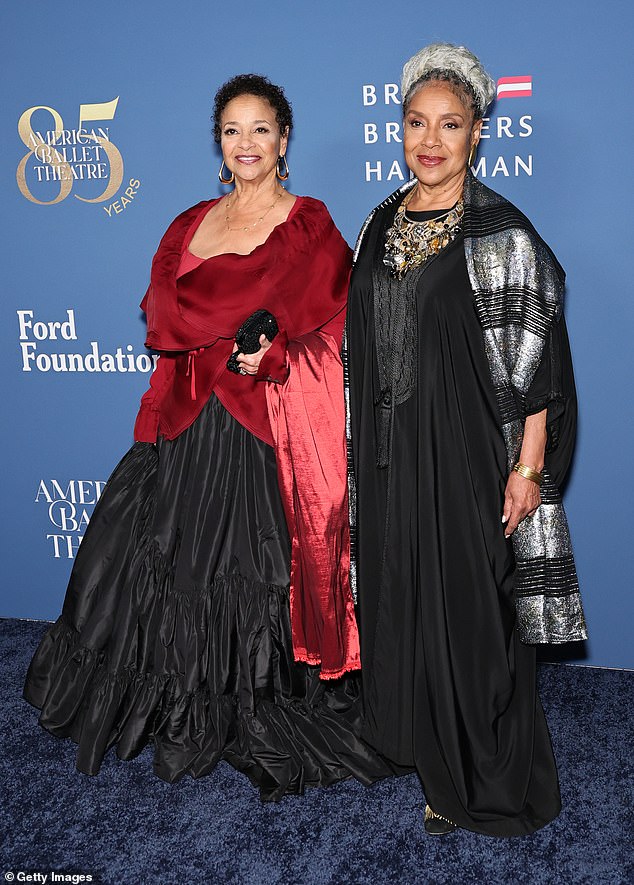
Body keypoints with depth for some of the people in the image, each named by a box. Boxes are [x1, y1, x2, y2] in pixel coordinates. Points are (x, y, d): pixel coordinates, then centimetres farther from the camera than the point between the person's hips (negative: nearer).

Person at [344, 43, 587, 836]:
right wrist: (361, 449, 13)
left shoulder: (502, 235, -8)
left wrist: (528, 466, -14)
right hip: (389, 455, 6)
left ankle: (485, 785, 25)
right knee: (403, 601, 14)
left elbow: (534, 361, -10)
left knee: (471, 609, 4)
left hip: (468, 453, -6)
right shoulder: (381, 226, 9)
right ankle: (431, 751, 36)